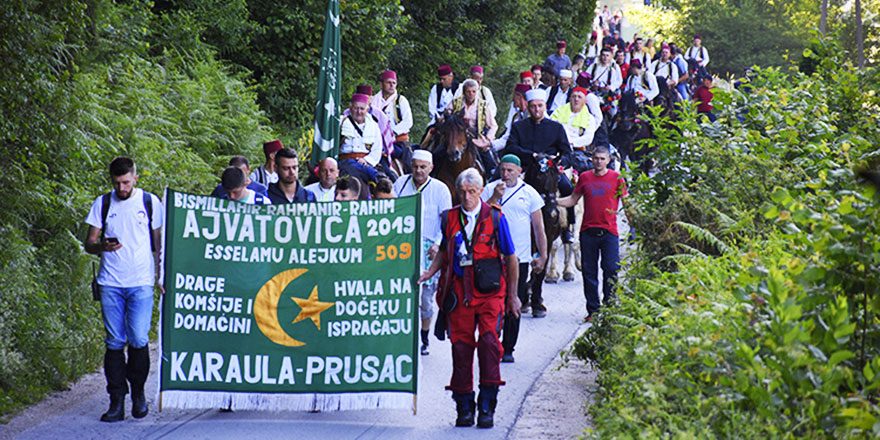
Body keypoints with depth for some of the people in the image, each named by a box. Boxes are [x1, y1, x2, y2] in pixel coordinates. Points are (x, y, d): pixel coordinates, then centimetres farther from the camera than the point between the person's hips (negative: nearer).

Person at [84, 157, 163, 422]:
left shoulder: (150, 202, 5)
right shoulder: (102, 204, 7)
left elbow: (159, 243, 12)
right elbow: (89, 243, 9)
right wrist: (102, 246, -13)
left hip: (141, 283, -1)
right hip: (110, 283, 2)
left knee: (138, 339, -9)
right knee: (114, 342, -1)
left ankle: (138, 392, 11)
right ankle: (117, 402, 2)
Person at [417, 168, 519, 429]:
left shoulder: (495, 218, 0)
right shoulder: (450, 218, 8)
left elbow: (511, 258, 7)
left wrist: (512, 295, 8)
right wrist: (429, 273, 6)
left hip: (489, 290, -3)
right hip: (459, 289, 3)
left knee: (489, 341, -14)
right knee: (461, 345, 1)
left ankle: (487, 407, -8)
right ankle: (464, 407, 11)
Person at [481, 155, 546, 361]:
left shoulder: (529, 193, 6)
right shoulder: (490, 189, 5)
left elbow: (538, 227, 9)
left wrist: (542, 255, 5)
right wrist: (495, 197, -14)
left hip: (519, 258, 0)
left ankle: (508, 349, 8)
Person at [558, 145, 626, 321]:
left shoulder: (616, 178, 3)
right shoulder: (584, 177, 10)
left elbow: (625, 201, 5)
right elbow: (573, 200, 18)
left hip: (609, 231, -2)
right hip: (588, 231, 2)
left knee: (611, 269, -7)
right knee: (589, 272, 3)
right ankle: (593, 310, 10)